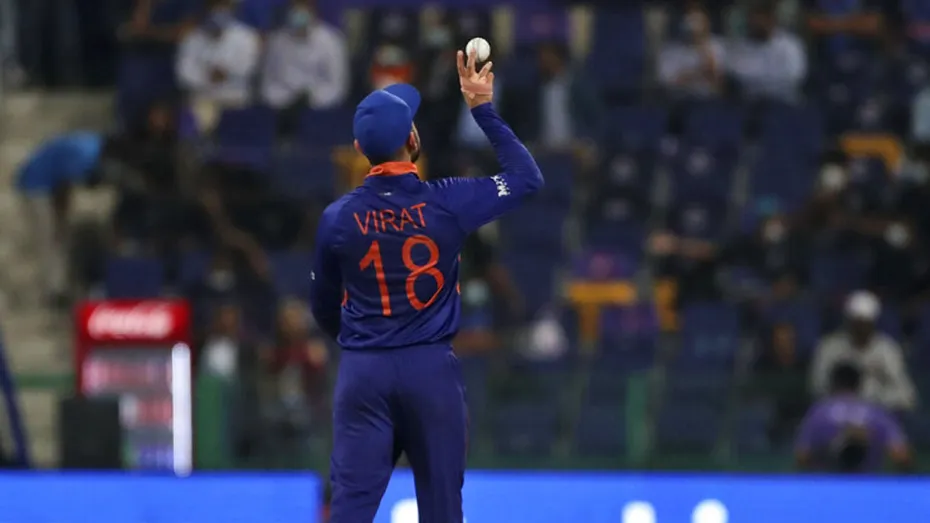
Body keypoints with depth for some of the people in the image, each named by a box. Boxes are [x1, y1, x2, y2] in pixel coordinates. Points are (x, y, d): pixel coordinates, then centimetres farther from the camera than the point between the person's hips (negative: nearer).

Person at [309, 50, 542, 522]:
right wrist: (483, 110, 11)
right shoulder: (446, 202, -7)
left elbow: (324, 307, 12)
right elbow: (526, 177, 8)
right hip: (431, 369, -1)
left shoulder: (338, 218, -1)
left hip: (363, 373, 1)